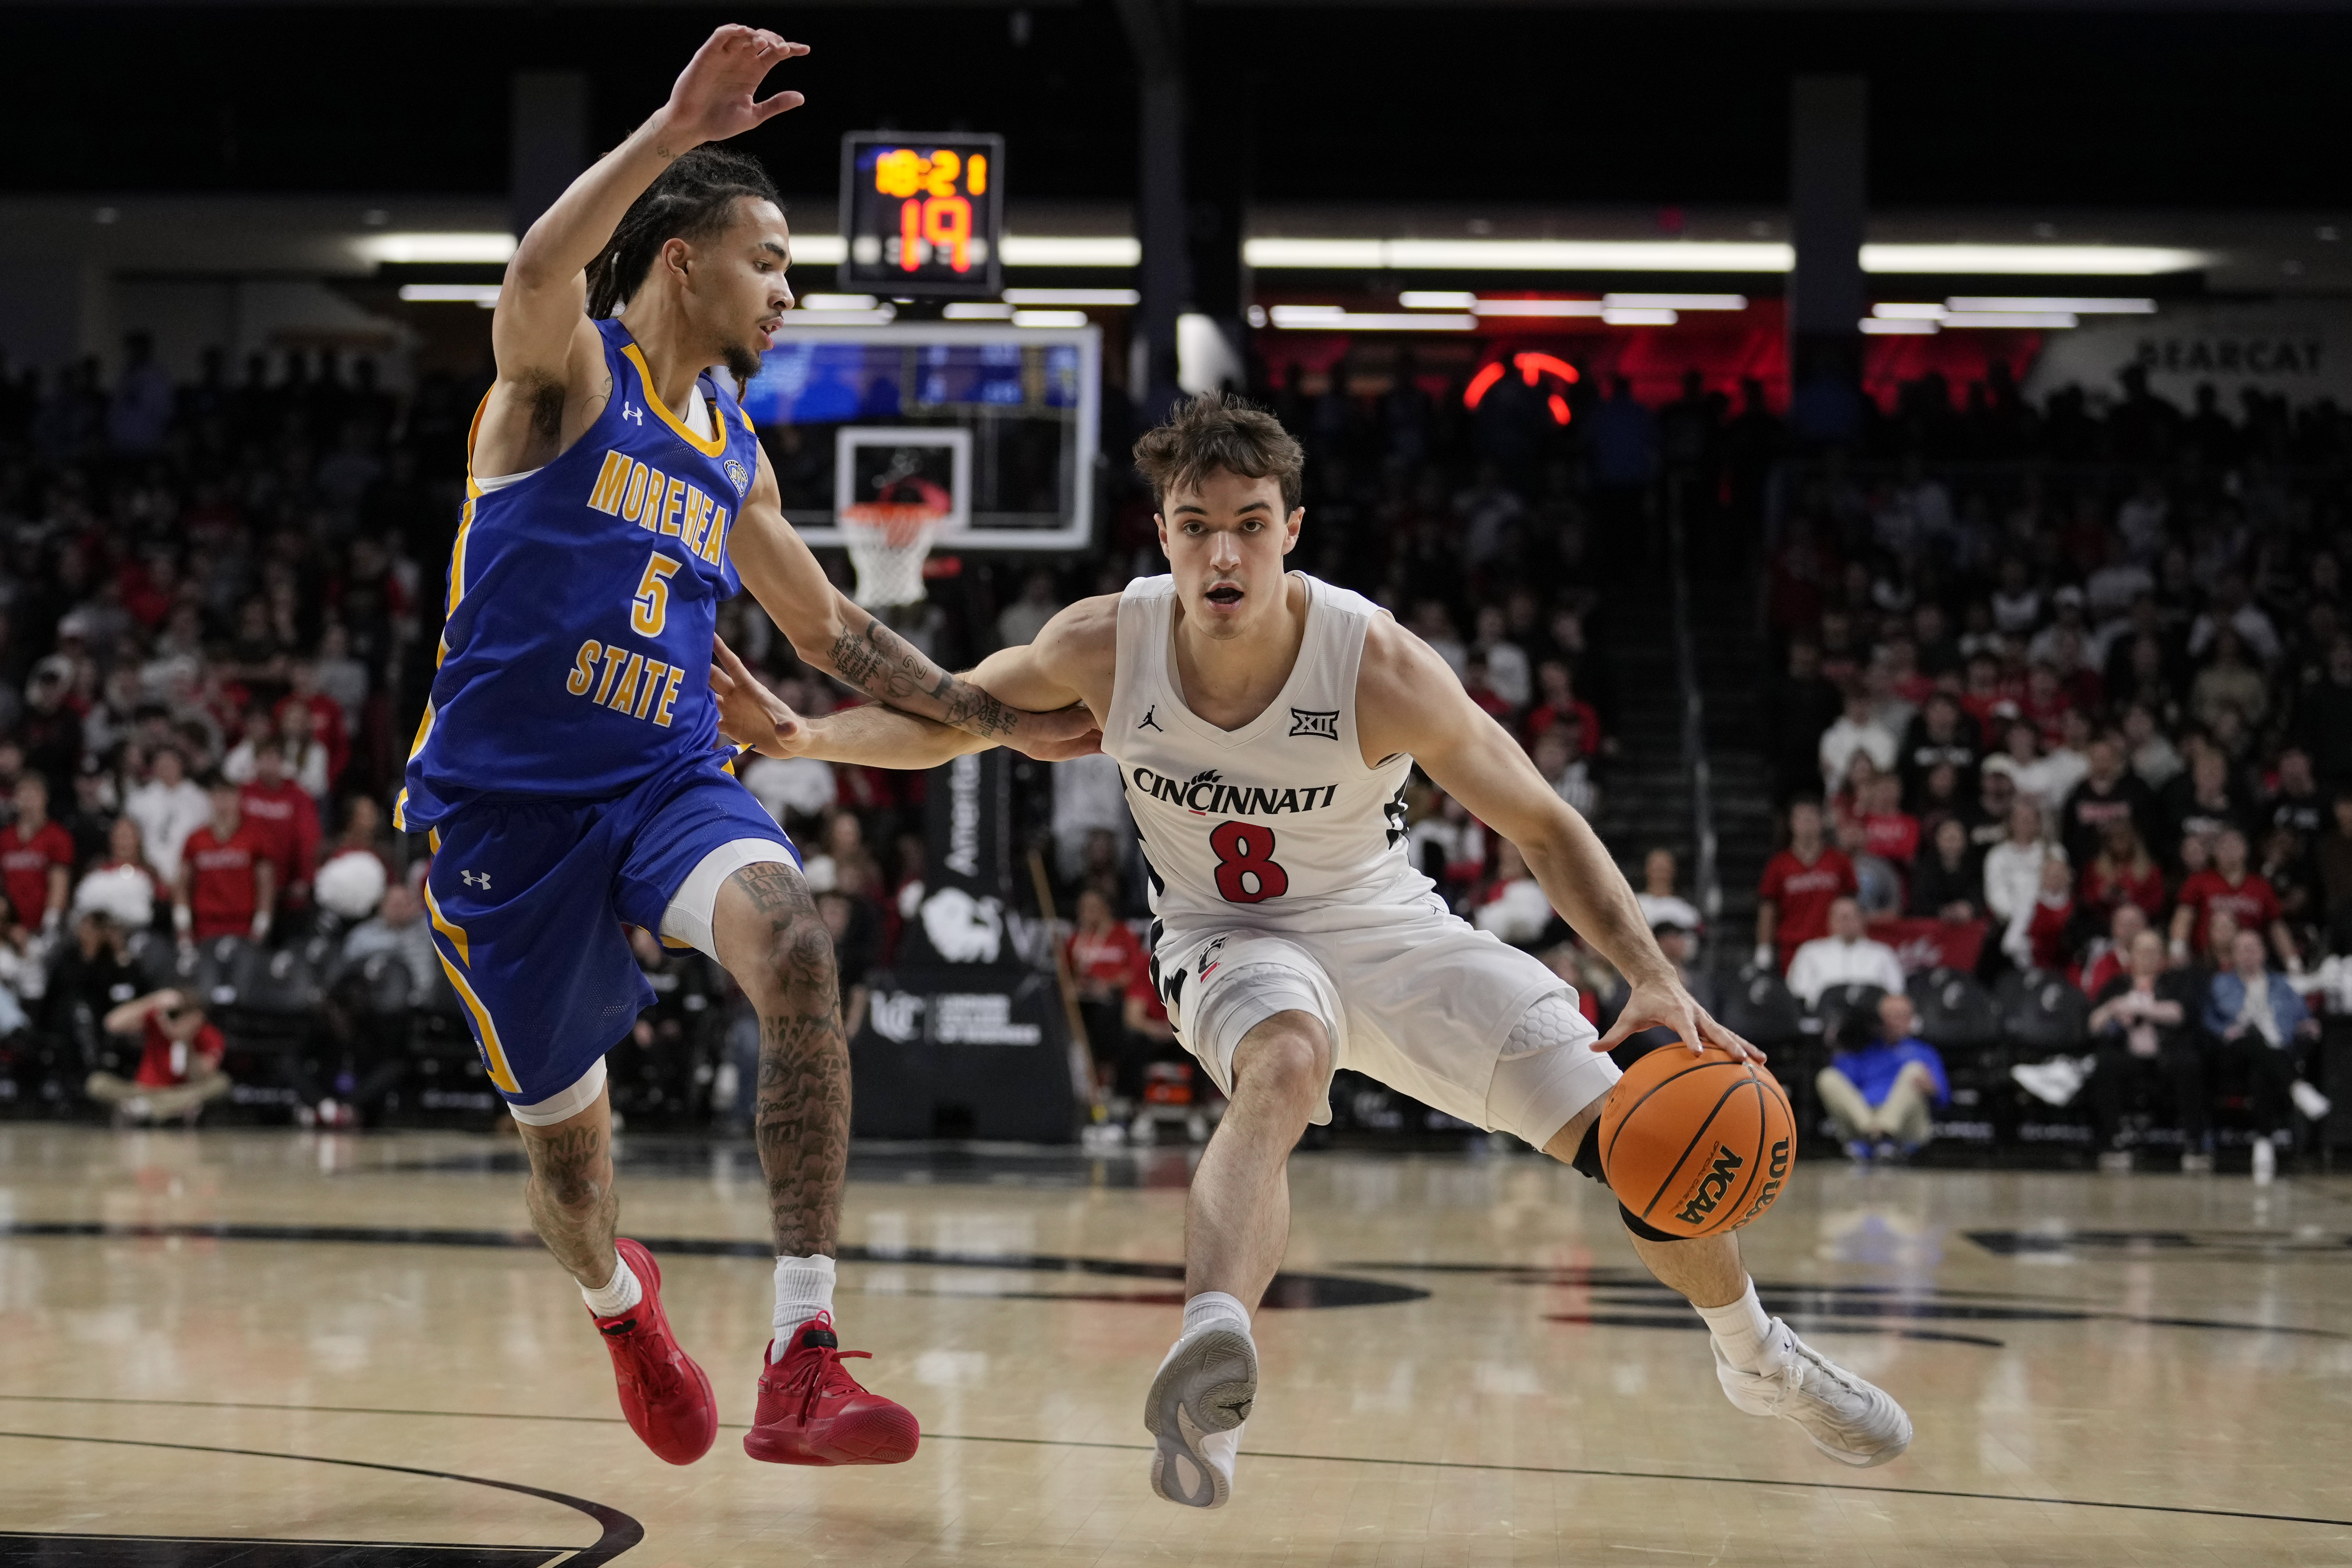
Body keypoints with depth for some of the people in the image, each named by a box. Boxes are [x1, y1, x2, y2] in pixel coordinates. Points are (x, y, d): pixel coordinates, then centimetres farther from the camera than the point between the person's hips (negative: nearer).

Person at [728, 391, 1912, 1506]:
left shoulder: (1378, 666, -26)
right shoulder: (1108, 644, -20)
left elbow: (1544, 830, -17)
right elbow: (941, 723, -3)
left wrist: (1655, 983, -27)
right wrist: (798, 735, -20)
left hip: (1390, 930, 1)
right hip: (1233, 941, -1)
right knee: (1284, 1062, -40)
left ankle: (1758, 1358, 26)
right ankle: (1210, 1364, -60)